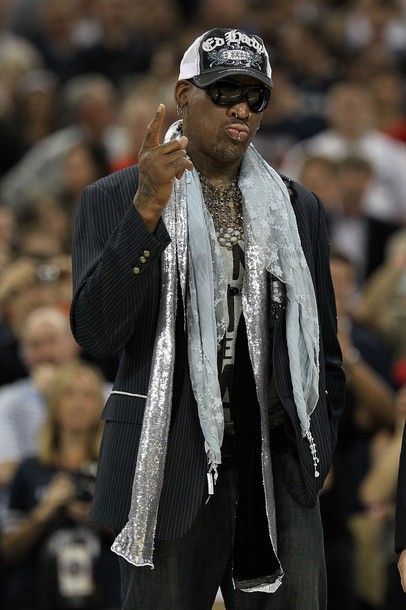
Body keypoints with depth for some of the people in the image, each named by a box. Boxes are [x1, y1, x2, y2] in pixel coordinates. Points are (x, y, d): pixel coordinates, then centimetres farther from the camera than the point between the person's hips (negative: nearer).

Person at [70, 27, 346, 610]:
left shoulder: (298, 208, 13)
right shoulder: (113, 200, 1)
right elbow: (95, 332, -11)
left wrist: (320, 447, 11)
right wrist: (147, 209, -19)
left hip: (282, 472, 3)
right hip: (171, 469, -3)